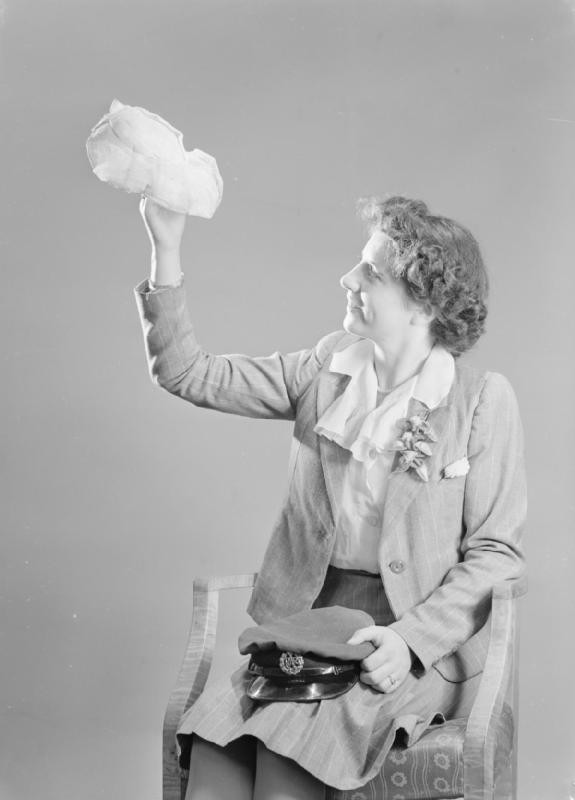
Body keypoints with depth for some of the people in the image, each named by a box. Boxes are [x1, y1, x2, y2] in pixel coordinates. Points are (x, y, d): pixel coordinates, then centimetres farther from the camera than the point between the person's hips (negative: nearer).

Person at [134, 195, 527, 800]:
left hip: (420, 641, -4)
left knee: (284, 751, -28)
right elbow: (193, 375, 6)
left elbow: (496, 552, -5)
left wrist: (410, 638, -17)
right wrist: (166, 248, -2)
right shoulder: (329, 369, 7)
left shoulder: (482, 400, -6)